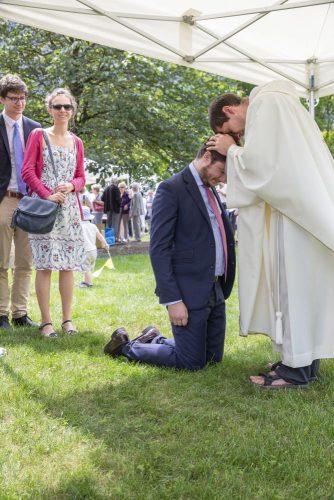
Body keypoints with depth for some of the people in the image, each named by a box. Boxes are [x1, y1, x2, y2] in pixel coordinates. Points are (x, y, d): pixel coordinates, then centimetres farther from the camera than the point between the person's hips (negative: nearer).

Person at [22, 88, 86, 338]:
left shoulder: (76, 142, 14)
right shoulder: (38, 135, 3)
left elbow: (81, 177, 15)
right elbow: (27, 171, -4)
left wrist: (71, 186, -8)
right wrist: (47, 195, -15)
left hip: (70, 208, 4)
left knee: (68, 264, 3)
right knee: (45, 264, -6)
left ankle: (67, 319, 10)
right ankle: (46, 321, -1)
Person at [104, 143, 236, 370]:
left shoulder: (212, 191, 15)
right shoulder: (171, 189, -11)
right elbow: (159, 249, -16)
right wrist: (172, 299, -20)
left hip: (216, 290, 8)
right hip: (189, 292, -8)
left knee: (213, 358, 14)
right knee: (191, 363, -1)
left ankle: (154, 339, 32)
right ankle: (126, 346, 18)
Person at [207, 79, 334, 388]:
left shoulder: (265, 103, -5)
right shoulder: (276, 106, 24)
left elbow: (260, 161, -16)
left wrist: (231, 150, 1)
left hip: (297, 211, -10)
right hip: (303, 208, 10)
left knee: (293, 284, -6)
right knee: (301, 284, 11)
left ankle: (296, 368, 0)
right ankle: (305, 359, 18)